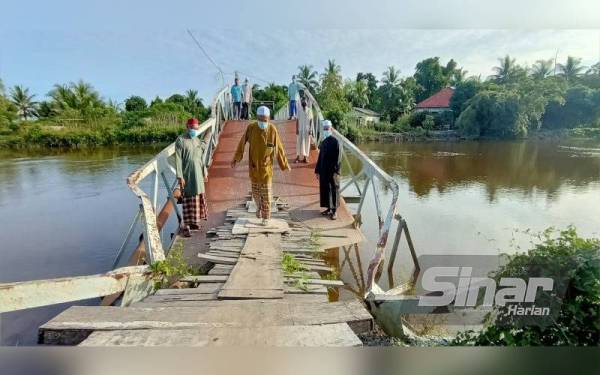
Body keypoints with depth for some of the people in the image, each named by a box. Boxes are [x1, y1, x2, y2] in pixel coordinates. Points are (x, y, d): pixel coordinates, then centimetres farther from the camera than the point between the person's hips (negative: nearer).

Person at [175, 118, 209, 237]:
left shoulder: (198, 140, 11)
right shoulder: (180, 140, -7)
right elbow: (178, 159, -12)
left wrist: (205, 172, 13)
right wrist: (180, 176, -17)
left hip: (198, 174, 6)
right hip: (187, 175, -6)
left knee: (198, 198, 10)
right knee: (188, 200, -5)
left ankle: (194, 221, 25)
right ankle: (186, 226, 2)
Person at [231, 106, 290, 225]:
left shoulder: (272, 129, -11)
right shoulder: (251, 127, -9)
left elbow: (279, 148, -5)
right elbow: (242, 143, 1)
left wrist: (285, 164, -1)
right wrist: (235, 159, 6)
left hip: (266, 167, -1)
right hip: (254, 166, 2)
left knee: (266, 193, 4)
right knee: (255, 191, 14)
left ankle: (266, 217, 18)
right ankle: (259, 206, 44)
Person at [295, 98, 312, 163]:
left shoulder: (309, 111, 1)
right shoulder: (299, 111, 3)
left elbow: (311, 121, 0)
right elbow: (297, 121, 3)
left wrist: (310, 129, -7)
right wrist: (297, 129, -4)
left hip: (307, 129, 0)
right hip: (300, 129, 1)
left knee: (307, 142, 3)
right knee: (299, 142, 0)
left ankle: (305, 157, 10)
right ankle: (298, 156, 4)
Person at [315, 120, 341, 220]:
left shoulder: (335, 142, -9)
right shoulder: (323, 143, 12)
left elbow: (338, 158, -13)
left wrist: (336, 171, -18)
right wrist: (317, 171, 13)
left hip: (332, 171, -7)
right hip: (323, 171, 7)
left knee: (334, 190, 1)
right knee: (325, 189, 10)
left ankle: (334, 211, 9)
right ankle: (329, 208, 23)